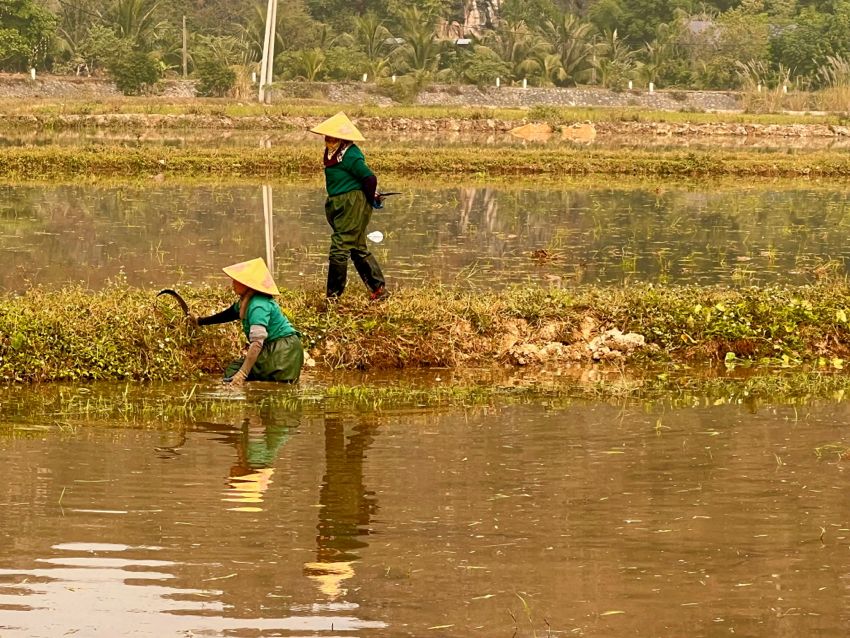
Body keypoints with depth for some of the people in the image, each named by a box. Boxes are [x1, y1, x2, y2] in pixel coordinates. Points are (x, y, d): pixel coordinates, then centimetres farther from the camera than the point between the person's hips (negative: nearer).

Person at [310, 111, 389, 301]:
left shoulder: (350, 156, -18)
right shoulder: (334, 154, 10)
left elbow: (370, 178, -19)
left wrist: (371, 200, -5)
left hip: (352, 206, -10)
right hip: (339, 205, 10)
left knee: (340, 248, -9)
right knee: (358, 250, 15)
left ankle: (333, 295, -3)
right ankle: (379, 289, 23)